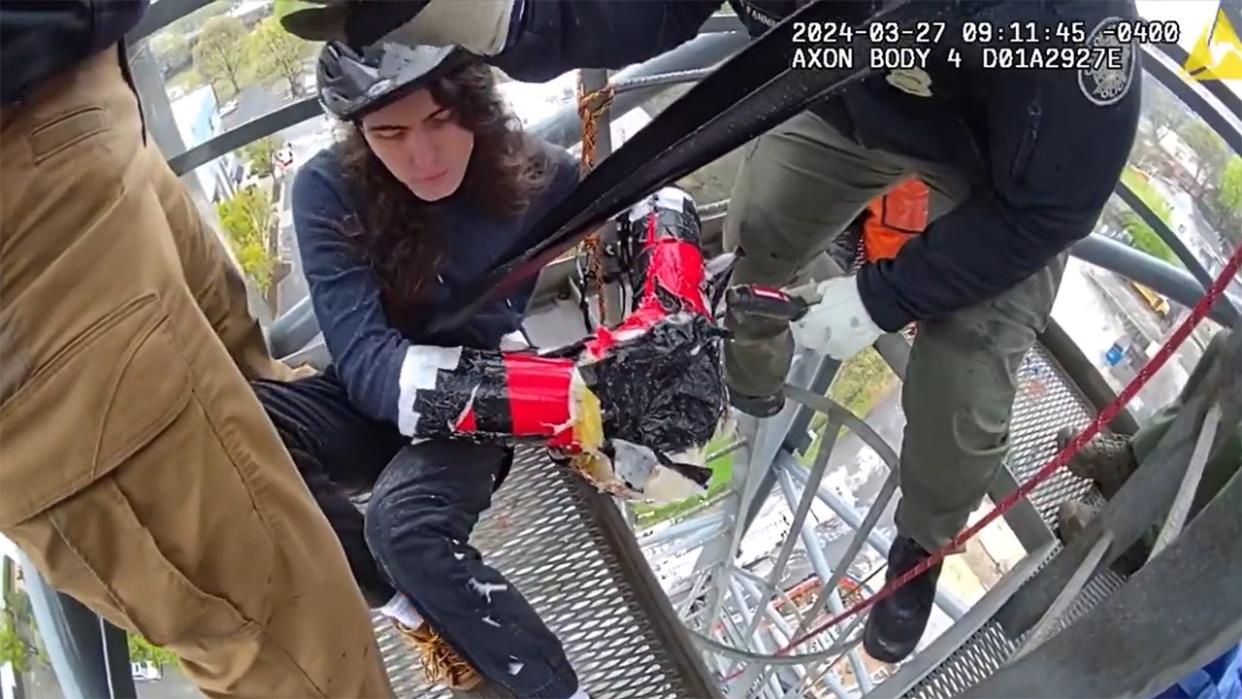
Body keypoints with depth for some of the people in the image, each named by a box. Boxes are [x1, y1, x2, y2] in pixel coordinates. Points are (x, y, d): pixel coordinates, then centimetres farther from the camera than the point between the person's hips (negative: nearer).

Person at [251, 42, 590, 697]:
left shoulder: (537, 174, -17)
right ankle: (420, 605, -15)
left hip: (476, 407, -2)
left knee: (406, 518, -35)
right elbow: (365, 360, -28)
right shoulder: (327, 189, -20)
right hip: (376, 400, 2)